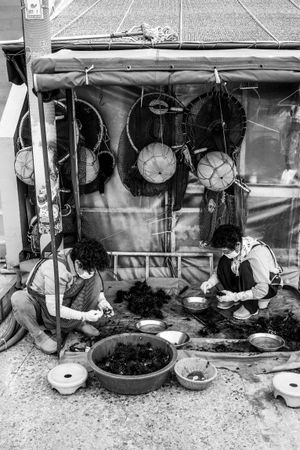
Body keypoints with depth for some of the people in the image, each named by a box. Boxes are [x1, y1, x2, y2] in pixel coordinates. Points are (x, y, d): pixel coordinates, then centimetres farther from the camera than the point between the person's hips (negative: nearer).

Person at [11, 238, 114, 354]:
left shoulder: (86, 267, -18)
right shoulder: (56, 269, -38)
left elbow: (97, 287, 2)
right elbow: (53, 309, -34)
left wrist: (102, 301, -17)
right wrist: (84, 316, -35)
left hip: (65, 303, 6)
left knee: (96, 278, -15)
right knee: (18, 299, -40)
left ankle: (78, 323, -3)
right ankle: (37, 334, -14)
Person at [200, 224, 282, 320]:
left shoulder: (257, 254, -36)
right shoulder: (233, 248, -16)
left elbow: (262, 290, -33)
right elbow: (221, 270, 0)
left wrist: (235, 296, -32)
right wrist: (210, 282, -20)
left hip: (268, 286, -6)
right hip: (247, 283, 6)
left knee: (245, 266, -35)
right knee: (224, 262, -16)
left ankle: (250, 307, -15)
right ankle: (229, 298, 2)